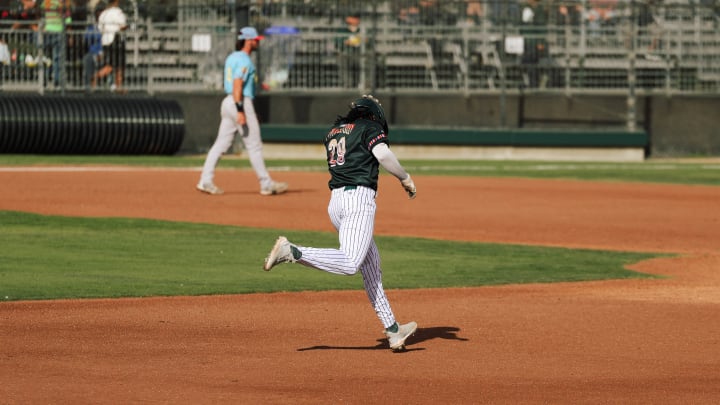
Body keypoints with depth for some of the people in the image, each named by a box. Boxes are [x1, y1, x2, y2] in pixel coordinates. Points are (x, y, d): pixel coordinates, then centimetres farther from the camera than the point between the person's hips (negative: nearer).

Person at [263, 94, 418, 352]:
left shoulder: (333, 132, 23)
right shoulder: (370, 128, 4)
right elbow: (383, 155, -13)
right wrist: (405, 178, -1)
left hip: (336, 201, 8)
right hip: (359, 197, -8)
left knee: (371, 265, 11)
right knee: (349, 263, -20)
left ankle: (392, 330, 11)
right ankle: (292, 252, -32)